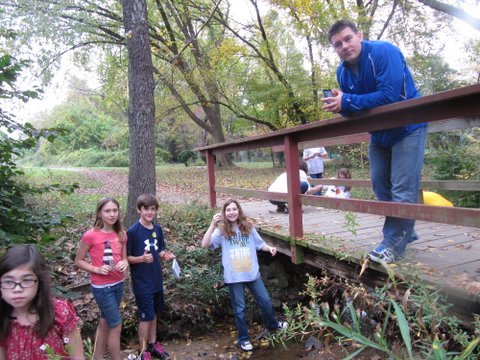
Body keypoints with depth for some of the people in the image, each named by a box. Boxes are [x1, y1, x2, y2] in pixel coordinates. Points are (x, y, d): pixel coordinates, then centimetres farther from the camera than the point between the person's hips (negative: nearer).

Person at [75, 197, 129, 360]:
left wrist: (125, 263, -15)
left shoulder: (121, 234, -2)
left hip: (118, 284, 6)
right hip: (101, 287, -6)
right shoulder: (91, 235, -17)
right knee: (116, 325, 2)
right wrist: (97, 269, -21)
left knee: (105, 323, 20)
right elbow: (78, 261, -8)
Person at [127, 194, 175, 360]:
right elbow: (127, 257, -14)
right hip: (142, 282, -6)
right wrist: (142, 258, -30)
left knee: (154, 314, 19)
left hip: (157, 280, 6)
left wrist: (165, 255, -10)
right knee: (146, 317, 5)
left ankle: (152, 344, 37)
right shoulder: (132, 231, -18)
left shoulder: (158, 229, 0)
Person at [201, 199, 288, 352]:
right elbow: (205, 244, -21)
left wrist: (269, 248, -10)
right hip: (234, 276, -3)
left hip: (252, 273, 3)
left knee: (265, 301, 17)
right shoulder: (222, 231, -8)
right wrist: (213, 224, -26)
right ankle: (243, 338, 32)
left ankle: (272, 324, 46)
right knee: (239, 308, 11)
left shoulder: (248, 227, 0)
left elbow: (259, 244, 10)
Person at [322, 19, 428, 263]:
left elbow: (389, 96, -33)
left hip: (407, 127, -7)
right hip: (379, 133, 8)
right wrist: (339, 106, -18)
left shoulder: (384, 52, -22)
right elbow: (354, 109, 5)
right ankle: (405, 232, 26)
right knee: (381, 186, 10)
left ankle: (394, 243, 0)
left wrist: (347, 102, -30)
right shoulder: (343, 72, -1)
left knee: (402, 189, -10)